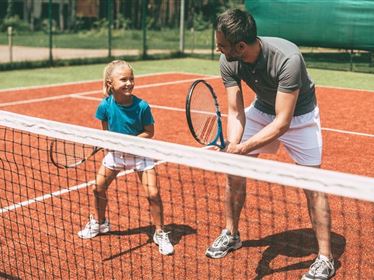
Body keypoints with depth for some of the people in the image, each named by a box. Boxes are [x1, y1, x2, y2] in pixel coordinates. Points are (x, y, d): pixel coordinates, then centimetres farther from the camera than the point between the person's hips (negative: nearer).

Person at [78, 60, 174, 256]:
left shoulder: (141, 106, -22)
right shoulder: (105, 105, -15)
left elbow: (149, 132, -12)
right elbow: (106, 129, 2)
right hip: (115, 153, 3)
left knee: (153, 193, -12)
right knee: (98, 188, 8)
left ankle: (160, 234, 7)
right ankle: (99, 223, 36)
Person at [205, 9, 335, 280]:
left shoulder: (288, 59, -40)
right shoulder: (228, 62, -23)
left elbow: (283, 122, -39)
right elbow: (236, 112, -18)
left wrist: (242, 148, -46)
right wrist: (231, 145, -37)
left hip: (298, 115, -5)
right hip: (262, 110, 5)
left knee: (312, 184, -10)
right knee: (234, 172, 3)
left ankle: (325, 258, 3)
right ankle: (231, 235, 24)